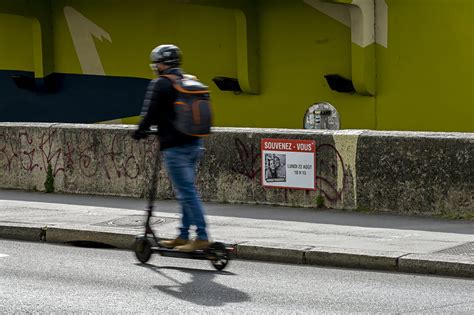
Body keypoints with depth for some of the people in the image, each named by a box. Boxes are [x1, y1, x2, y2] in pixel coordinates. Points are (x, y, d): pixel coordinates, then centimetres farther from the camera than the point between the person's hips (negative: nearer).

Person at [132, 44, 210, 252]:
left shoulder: (160, 84, -9)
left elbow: (150, 112, -9)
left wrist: (140, 132, 7)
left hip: (175, 147, -8)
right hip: (195, 143, 8)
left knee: (186, 192, -8)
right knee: (187, 191, 15)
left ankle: (202, 238, -12)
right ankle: (183, 236, 21)